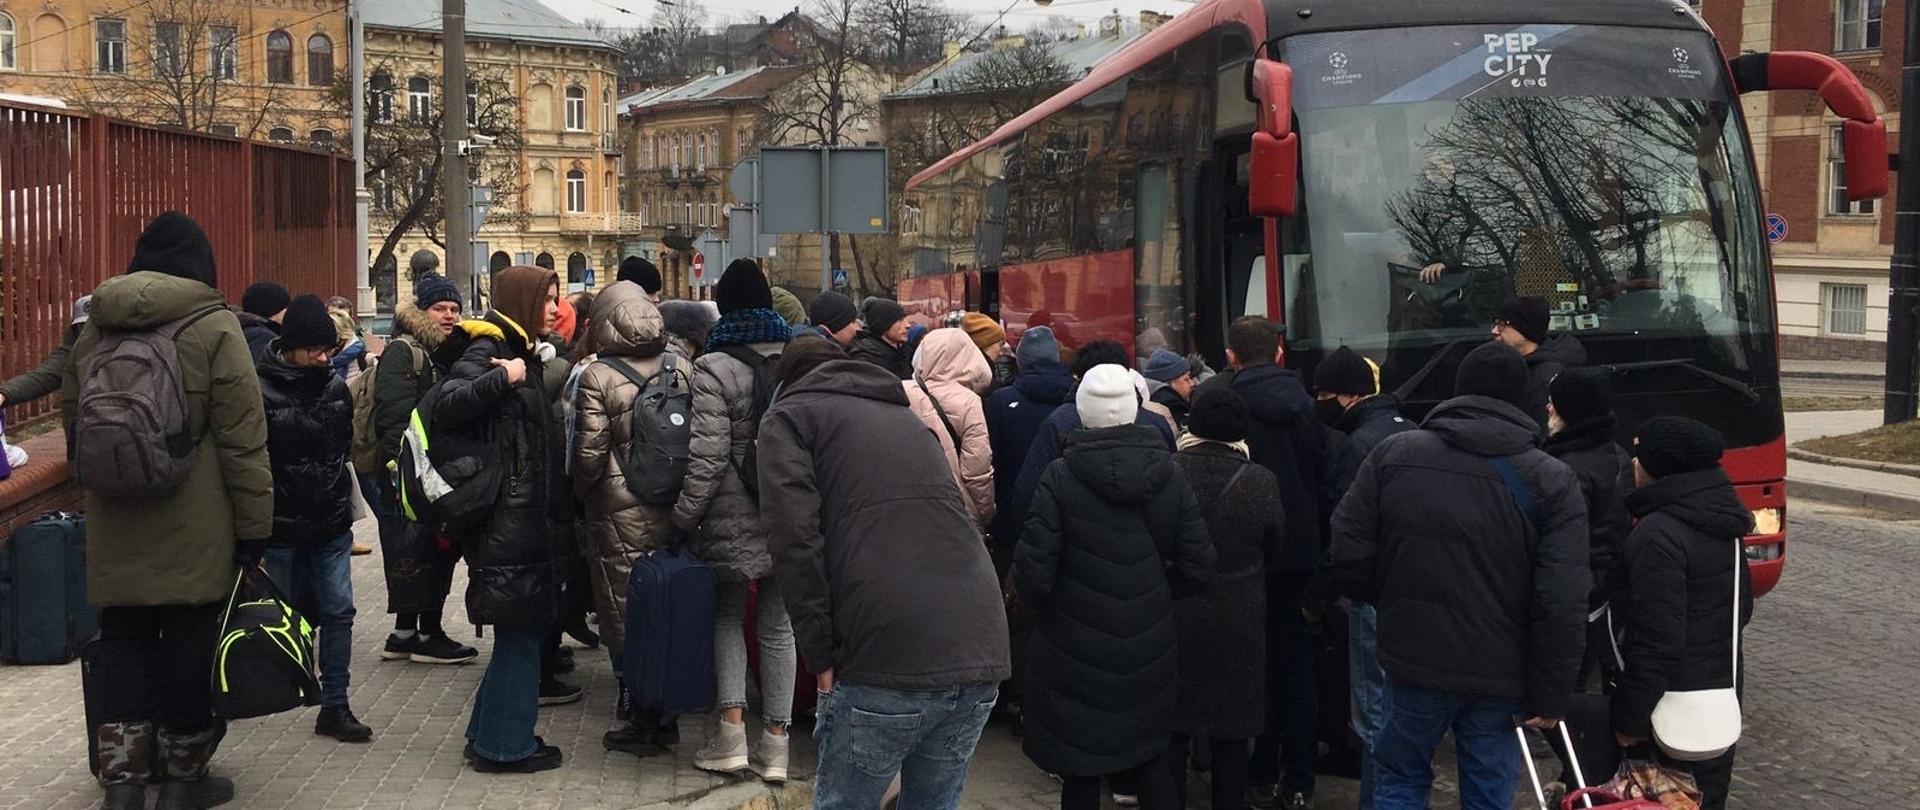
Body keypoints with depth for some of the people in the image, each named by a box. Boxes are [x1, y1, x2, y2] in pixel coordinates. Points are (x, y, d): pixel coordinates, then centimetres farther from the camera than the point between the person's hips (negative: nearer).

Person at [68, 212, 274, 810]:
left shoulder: (95, 328, 9)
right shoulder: (213, 327, -8)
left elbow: (73, 419, 18)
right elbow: (242, 439, -12)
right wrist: (254, 524, -7)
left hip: (114, 522, 4)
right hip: (194, 527, -4)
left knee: (122, 639, 13)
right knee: (190, 640, 7)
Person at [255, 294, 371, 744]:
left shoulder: (335, 387, 5)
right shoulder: (261, 391, -12)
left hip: (330, 525, 4)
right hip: (281, 526, -4)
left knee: (338, 611, 1)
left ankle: (335, 706, 7)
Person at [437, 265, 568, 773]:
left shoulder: (520, 352, 16)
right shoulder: (487, 351, -12)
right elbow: (447, 406, -28)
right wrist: (503, 378, -27)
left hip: (524, 512, 10)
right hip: (504, 515, -10)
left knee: (525, 626, 16)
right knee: (519, 627, -2)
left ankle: (490, 731, 27)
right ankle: (505, 745, 8)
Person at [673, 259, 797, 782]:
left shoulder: (714, 368, -10)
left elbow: (708, 455, -16)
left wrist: (683, 516, -9)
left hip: (733, 517, -4)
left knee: (728, 616, 13)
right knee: (778, 624, 10)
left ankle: (732, 730, 3)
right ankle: (775, 742, 12)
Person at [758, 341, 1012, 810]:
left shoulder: (791, 415, 11)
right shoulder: (905, 417, 30)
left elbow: (795, 540, -5)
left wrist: (820, 656, -2)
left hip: (889, 662, -6)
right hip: (981, 653, 6)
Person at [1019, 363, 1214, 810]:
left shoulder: (1060, 477, -14)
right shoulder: (1169, 474, -4)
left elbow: (1033, 572, -17)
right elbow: (1197, 567, -3)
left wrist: (1042, 604, 4)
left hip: (1076, 653, -3)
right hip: (1150, 651, 3)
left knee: (1080, 772, 9)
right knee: (1150, 760, 20)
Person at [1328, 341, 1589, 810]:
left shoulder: (1394, 454, -4)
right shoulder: (1552, 482, -8)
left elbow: (1349, 554, -3)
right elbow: (1562, 607, -13)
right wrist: (1550, 697, -5)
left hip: (1414, 659, 1)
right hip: (1500, 676, -1)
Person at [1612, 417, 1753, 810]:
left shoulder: (1657, 535, -22)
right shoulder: (1720, 520, 7)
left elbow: (1656, 642, -23)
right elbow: (1743, 607, 18)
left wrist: (1630, 718, -17)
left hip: (1675, 707, -9)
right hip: (1721, 690, 9)